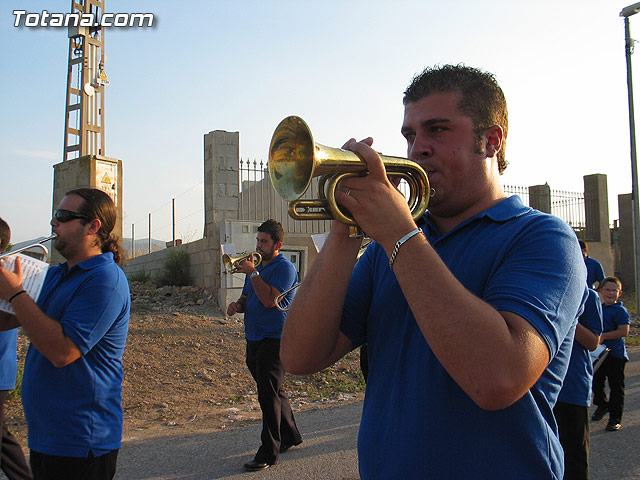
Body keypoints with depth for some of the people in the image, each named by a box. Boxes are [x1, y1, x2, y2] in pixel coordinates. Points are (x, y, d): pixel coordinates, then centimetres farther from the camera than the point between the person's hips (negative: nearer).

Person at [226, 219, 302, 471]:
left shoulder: (284, 267, -10)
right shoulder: (256, 265, 16)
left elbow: (269, 300, -22)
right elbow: (247, 299, 21)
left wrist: (252, 273, -18)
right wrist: (237, 305, -1)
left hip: (273, 340, -9)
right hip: (254, 339, 9)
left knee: (269, 396, -7)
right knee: (273, 393, 17)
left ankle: (268, 452, 1)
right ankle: (290, 436, 32)